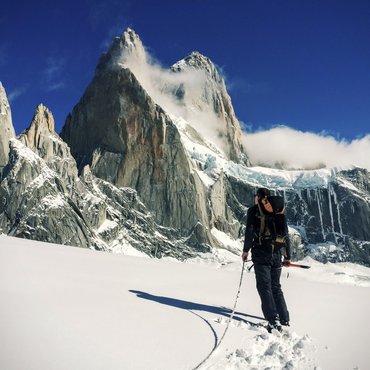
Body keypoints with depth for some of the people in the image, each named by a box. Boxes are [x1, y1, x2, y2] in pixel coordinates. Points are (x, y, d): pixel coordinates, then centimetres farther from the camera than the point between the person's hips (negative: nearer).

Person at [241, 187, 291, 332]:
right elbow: (286, 235, 14)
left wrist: (246, 250, -1)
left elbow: (249, 231, -9)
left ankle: (273, 321, -14)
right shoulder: (279, 211, 15)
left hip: (261, 254, -4)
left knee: (265, 287, -3)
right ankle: (284, 320, 10)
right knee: (276, 287, 14)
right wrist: (288, 257, 19)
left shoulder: (254, 210, 3)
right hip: (276, 255, 5)